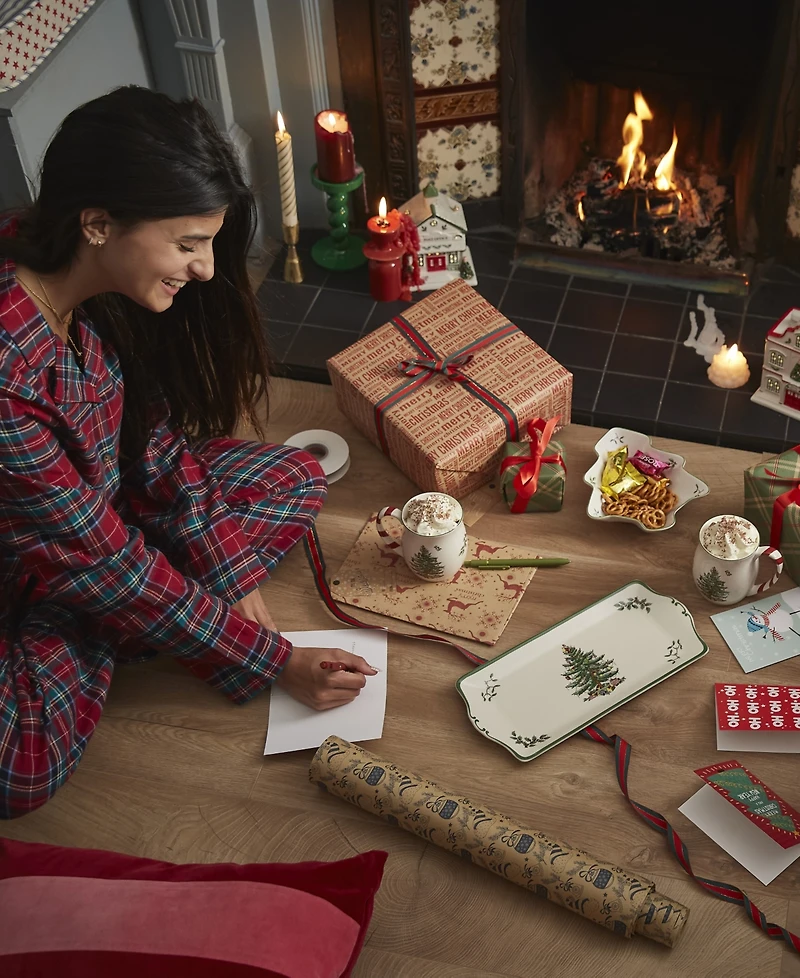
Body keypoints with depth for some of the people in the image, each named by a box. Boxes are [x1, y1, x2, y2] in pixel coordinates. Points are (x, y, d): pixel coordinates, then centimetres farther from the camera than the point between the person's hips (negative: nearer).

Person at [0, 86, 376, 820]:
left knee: (294, 481, 1)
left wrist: (230, 576, -9)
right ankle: (83, 643, 1)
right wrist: (274, 662, -21)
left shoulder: (103, 291, -14)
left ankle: (79, 638, -3)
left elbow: (152, 439, -1)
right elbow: (95, 559, -28)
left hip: (95, 503, 7)